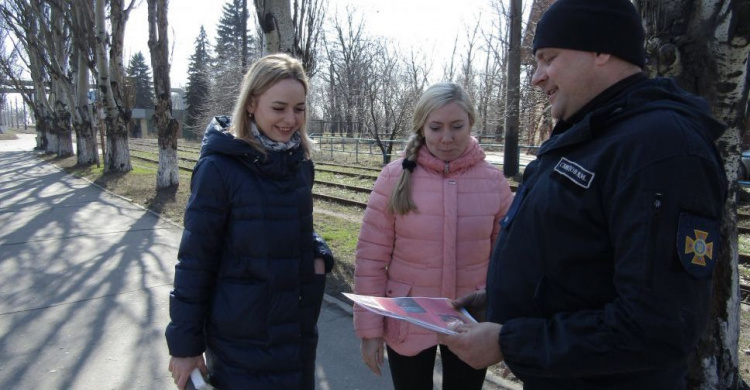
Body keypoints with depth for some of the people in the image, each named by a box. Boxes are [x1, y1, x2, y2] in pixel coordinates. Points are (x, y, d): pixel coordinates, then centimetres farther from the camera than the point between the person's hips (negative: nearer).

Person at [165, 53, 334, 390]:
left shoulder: (300, 162, 0)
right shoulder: (219, 167, -16)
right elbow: (195, 261, -12)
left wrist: (318, 254, -6)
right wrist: (185, 344, -8)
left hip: (299, 331, 6)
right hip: (241, 341, -5)